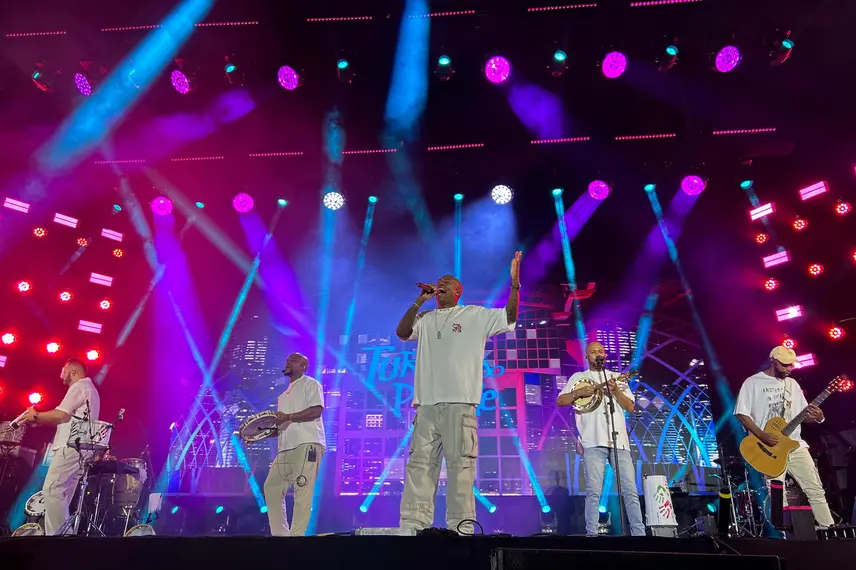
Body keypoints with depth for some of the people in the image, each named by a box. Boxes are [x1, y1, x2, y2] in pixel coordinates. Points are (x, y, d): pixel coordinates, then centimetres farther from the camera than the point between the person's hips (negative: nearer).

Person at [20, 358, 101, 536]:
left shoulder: (79, 386, -3)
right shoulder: (88, 389, 29)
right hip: (80, 448, 10)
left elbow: (61, 415, -14)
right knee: (61, 494, 7)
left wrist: (36, 416, 1)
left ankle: (56, 535, -18)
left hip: (72, 446, -10)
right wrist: (40, 421, 19)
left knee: (52, 490, -15)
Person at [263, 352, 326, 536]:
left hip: (307, 444, -9)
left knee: (302, 491, -9)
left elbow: (316, 410, -12)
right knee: (272, 487, 7)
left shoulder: (310, 384, 3)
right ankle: (280, 533, 15)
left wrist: (288, 417, -18)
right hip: (286, 447, 9)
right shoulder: (283, 396, 27)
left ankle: (296, 534, -4)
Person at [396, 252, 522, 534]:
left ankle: (461, 526, 1)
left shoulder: (475, 315, 9)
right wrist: (419, 301, -2)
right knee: (420, 464, 2)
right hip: (427, 403, 4)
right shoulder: (426, 318, 17)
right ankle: (413, 524, 5)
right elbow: (402, 333, 4)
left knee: (460, 464, -3)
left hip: (459, 402, -3)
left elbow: (510, 317, 0)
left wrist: (515, 283, -13)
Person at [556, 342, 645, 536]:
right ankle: (591, 534, -2)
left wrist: (616, 391, -7)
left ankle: (639, 533, 7)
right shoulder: (578, 378, 13)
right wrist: (579, 392, -10)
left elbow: (630, 407, 9)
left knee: (630, 490, 1)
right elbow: (560, 401, 6)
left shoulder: (616, 377, 17)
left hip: (619, 440, 2)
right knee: (594, 491, -6)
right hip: (593, 442, -2)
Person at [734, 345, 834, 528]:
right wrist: (763, 436, -19)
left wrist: (818, 417, -8)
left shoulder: (792, 384, 12)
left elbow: (803, 414, 15)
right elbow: (742, 413, -10)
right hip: (768, 448, -5)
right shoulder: (752, 383, -6)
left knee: (816, 490, 5)